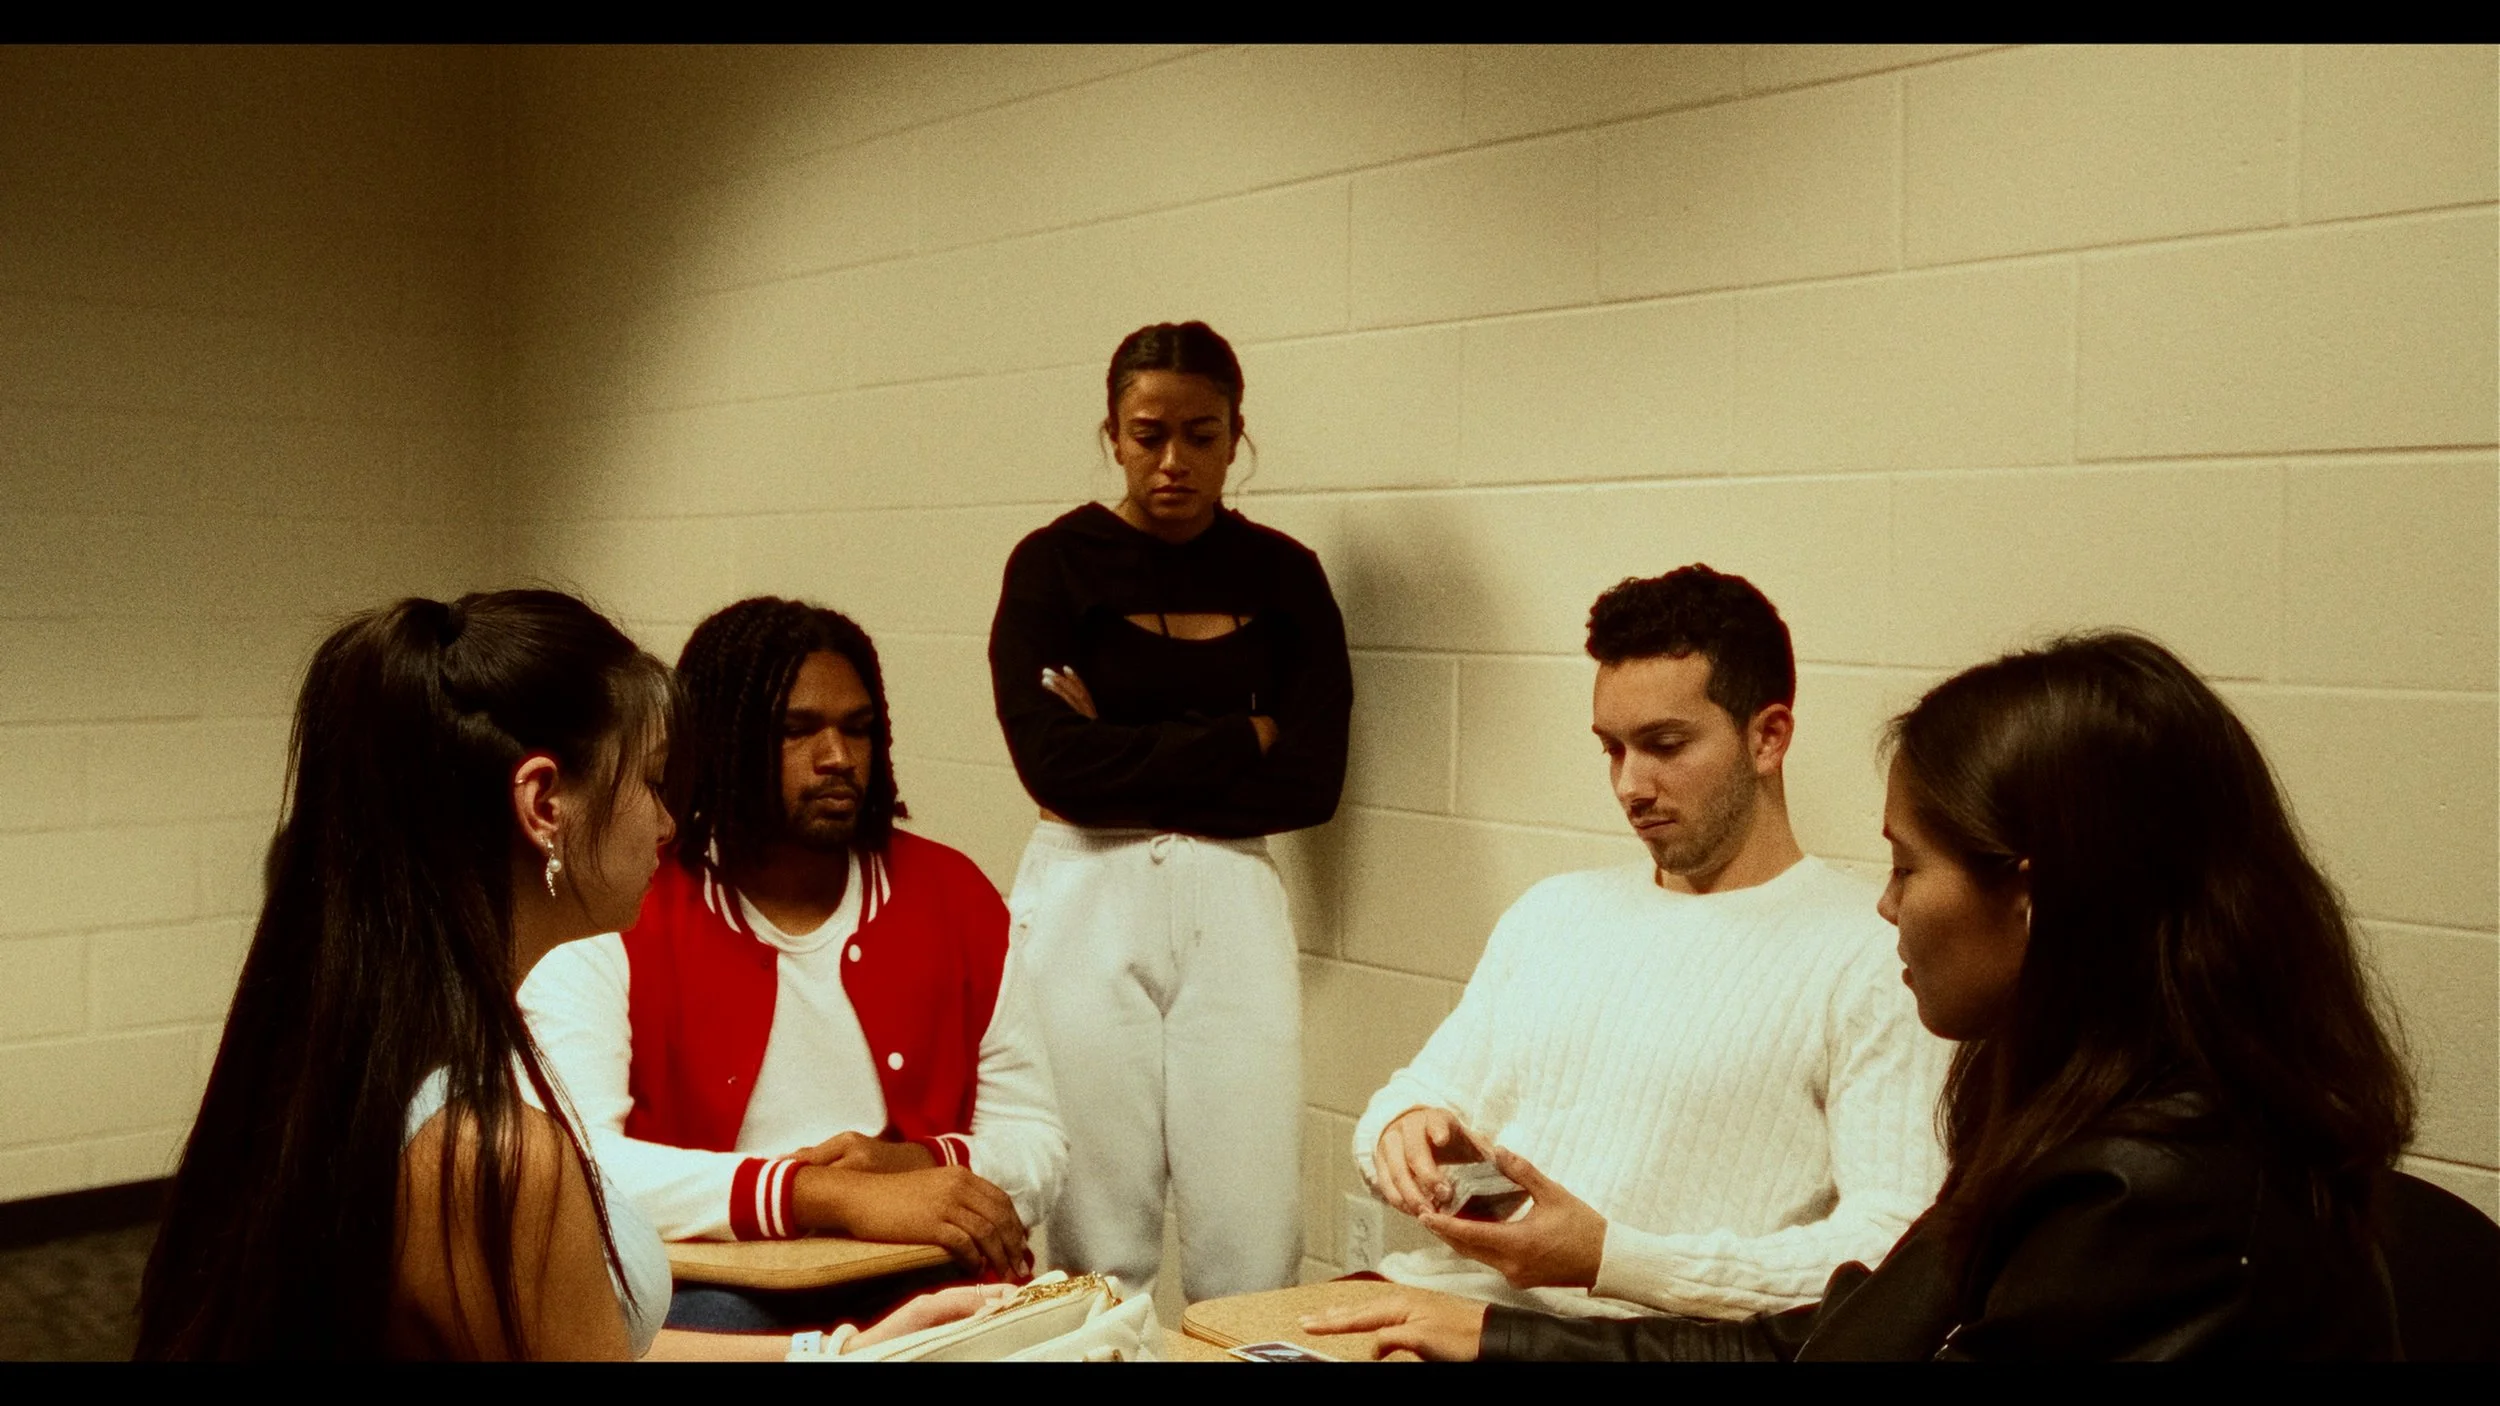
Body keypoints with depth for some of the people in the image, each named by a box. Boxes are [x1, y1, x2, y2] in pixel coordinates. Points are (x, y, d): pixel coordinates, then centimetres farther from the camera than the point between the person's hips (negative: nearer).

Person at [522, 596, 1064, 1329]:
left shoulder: (951, 896, 9)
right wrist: (829, 1197, -25)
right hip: (711, 1288, -3)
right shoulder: (615, 915, -3)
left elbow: (1037, 1143, 13)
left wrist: (917, 1166, -10)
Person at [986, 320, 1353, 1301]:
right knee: (1097, 1232, 2)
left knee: (1253, 1237, -2)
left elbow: (1311, 782, -2)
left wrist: (1127, 757, -7)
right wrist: (1240, 738, -5)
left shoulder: (1282, 576, 7)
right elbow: (1055, 765, -10)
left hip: (1231, 899, 1)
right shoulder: (1055, 564, 2)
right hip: (1087, 899, -1)